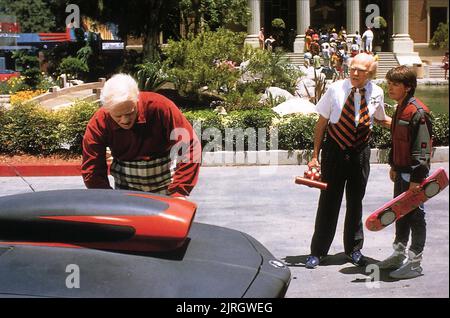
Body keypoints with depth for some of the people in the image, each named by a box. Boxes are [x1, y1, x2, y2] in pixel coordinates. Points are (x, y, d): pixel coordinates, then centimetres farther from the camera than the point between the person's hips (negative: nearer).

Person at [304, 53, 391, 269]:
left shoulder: (376, 93, -4)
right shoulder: (336, 89, -11)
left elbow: (380, 119, 14)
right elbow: (322, 122, -5)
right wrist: (315, 155, -6)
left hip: (360, 153, 2)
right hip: (335, 151, -2)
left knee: (356, 202, 14)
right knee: (328, 202, 4)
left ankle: (353, 248, 32)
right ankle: (317, 251, 16)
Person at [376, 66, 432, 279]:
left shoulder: (418, 112, -19)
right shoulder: (400, 109, 11)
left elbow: (423, 149, -22)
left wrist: (417, 179, -23)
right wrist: (394, 166, 21)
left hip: (413, 174, -9)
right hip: (401, 172, 9)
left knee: (415, 215, 1)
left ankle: (414, 262, 10)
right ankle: (399, 254, 31)